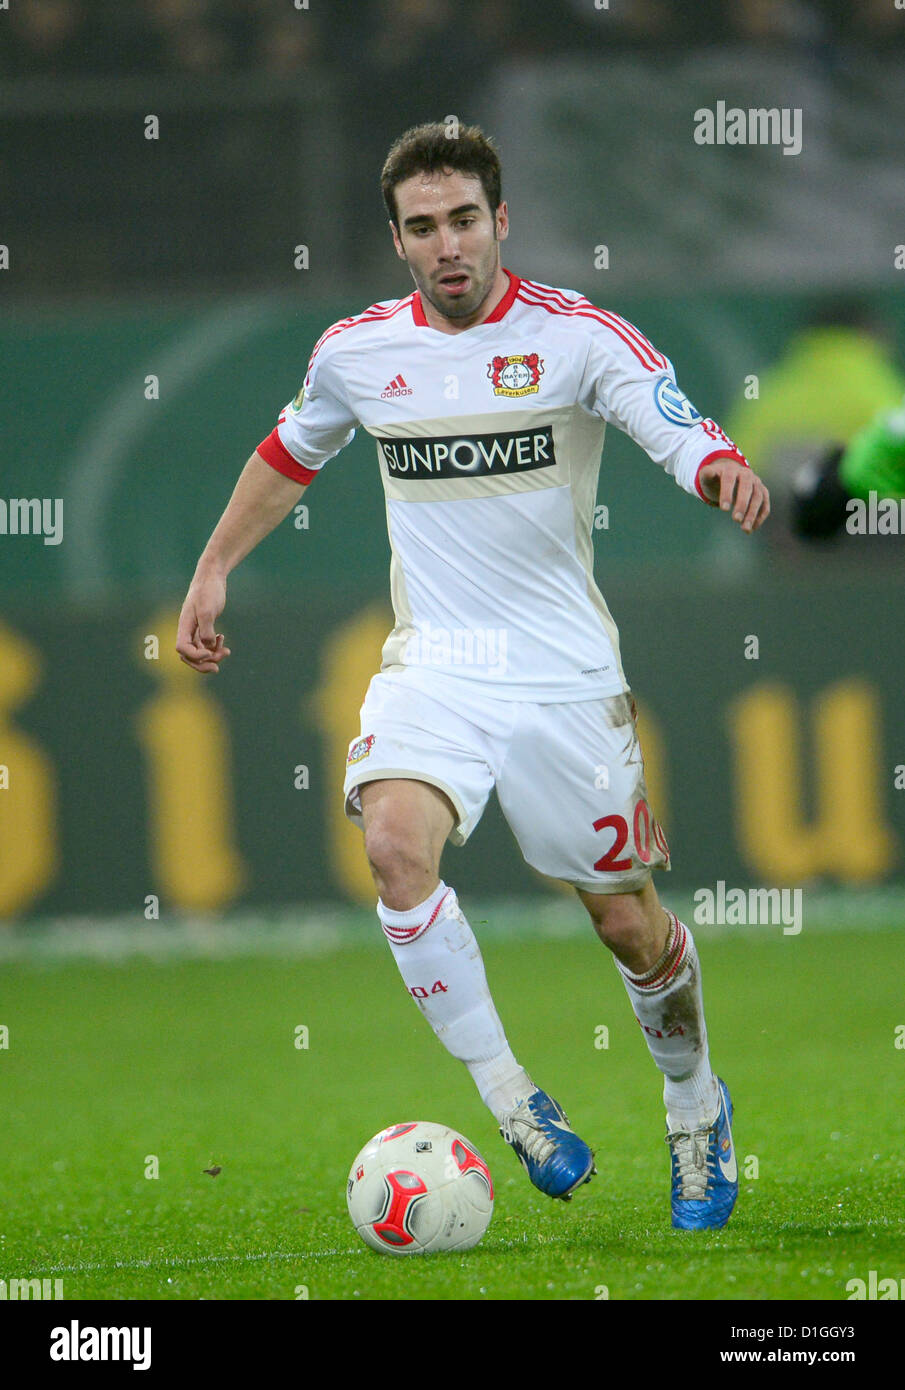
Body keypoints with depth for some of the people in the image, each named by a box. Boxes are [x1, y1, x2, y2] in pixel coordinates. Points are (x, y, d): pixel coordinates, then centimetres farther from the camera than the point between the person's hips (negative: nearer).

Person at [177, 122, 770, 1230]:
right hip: (432, 668, 2)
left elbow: (686, 438, -21)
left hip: (565, 672, -2)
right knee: (396, 844, -27)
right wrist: (213, 568, 21)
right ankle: (508, 1097, -15)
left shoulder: (577, 336, -9)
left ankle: (696, 1106, 36)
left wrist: (724, 472, -44)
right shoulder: (358, 350, 2)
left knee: (630, 926, 6)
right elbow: (290, 453, 22)